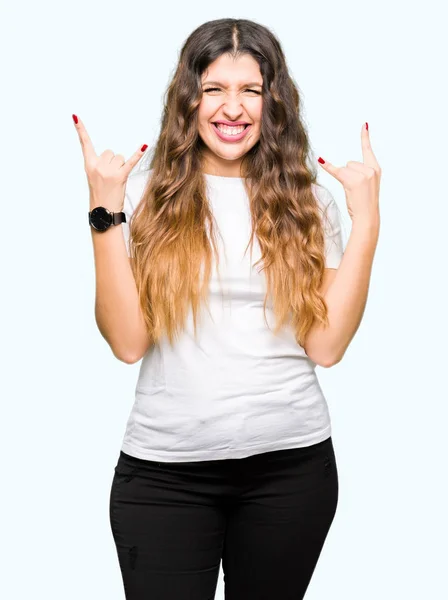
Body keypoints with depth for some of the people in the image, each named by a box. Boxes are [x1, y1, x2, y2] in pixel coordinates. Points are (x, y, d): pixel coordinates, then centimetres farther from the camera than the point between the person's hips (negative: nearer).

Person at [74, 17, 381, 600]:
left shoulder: (307, 200, 3)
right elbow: (128, 341, -8)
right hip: (164, 468, -2)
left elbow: (326, 345, -5)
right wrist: (106, 211, -12)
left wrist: (366, 221, -8)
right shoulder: (149, 193, -1)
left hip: (291, 463, 2)